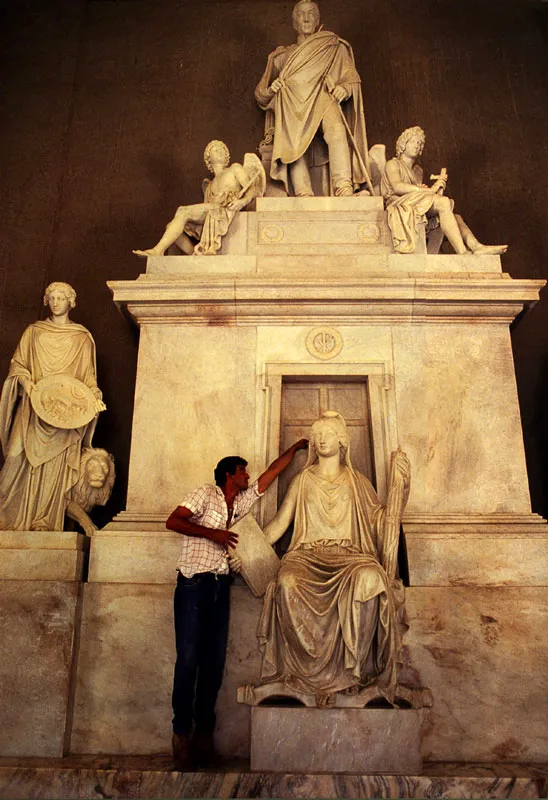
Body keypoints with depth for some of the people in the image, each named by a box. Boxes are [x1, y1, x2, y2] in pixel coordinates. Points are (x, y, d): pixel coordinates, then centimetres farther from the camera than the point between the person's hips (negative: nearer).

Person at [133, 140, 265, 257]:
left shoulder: (235, 169, 19)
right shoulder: (209, 185, 34)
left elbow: (253, 189, 6)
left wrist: (242, 202, -14)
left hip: (226, 212, -6)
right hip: (210, 215, 6)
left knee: (183, 211, -25)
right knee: (171, 227, -13)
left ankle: (158, 250, -31)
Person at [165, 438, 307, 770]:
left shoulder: (242, 502, 18)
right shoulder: (206, 494, 0)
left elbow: (272, 473, 24)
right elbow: (173, 521, -11)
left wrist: (295, 448, 29)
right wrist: (212, 533, -16)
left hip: (221, 586, 6)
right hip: (194, 583, -6)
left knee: (215, 659, 5)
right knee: (189, 658, -6)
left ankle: (204, 731, 14)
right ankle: (182, 733, 2)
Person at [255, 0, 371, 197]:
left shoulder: (334, 48, 27)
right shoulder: (282, 56, 30)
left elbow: (351, 78, 17)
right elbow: (260, 94, 28)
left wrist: (344, 89, -8)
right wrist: (271, 90, 3)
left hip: (324, 99, -1)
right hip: (293, 105, 1)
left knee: (336, 130, -36)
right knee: (295, 143, -33)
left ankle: (344, 189, -49)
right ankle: (304, 197, -46)